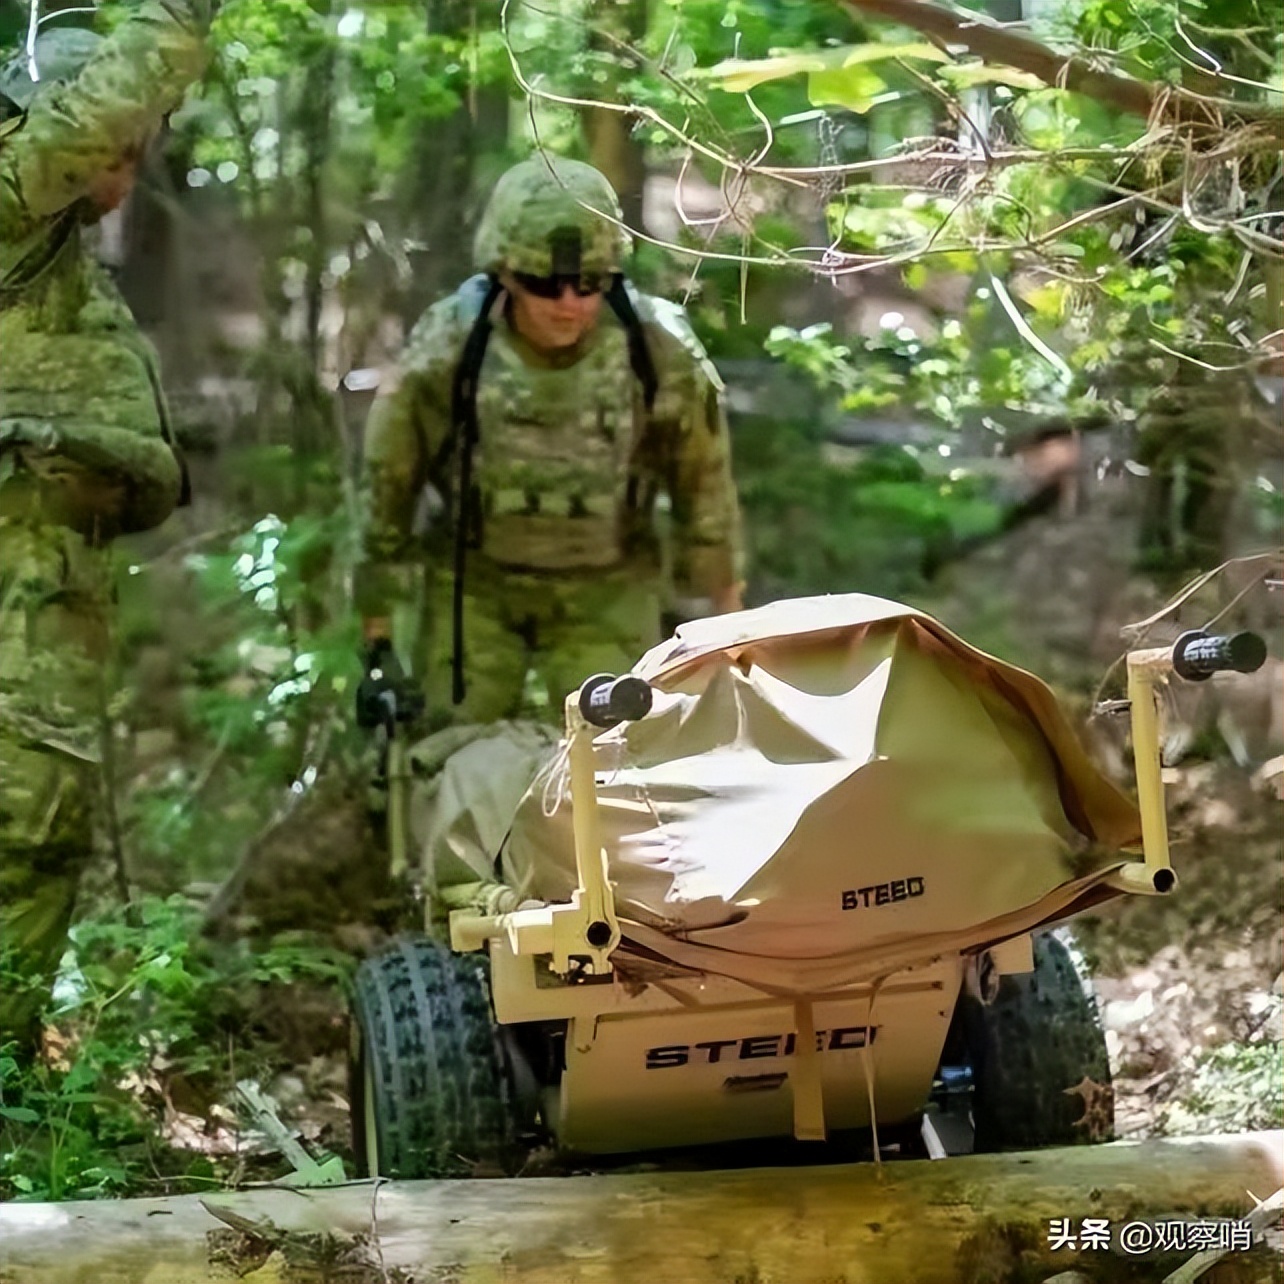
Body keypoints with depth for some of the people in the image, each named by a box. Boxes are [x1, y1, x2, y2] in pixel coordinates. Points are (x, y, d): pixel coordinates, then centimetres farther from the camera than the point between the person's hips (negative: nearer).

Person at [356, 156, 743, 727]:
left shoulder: (663, 354, -21)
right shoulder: (443, 353, -20)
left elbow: (703, 486, -5)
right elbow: (388, 488, -7)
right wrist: (377, 639, -3)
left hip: (606, 592, 0)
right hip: (475, 583, 0)